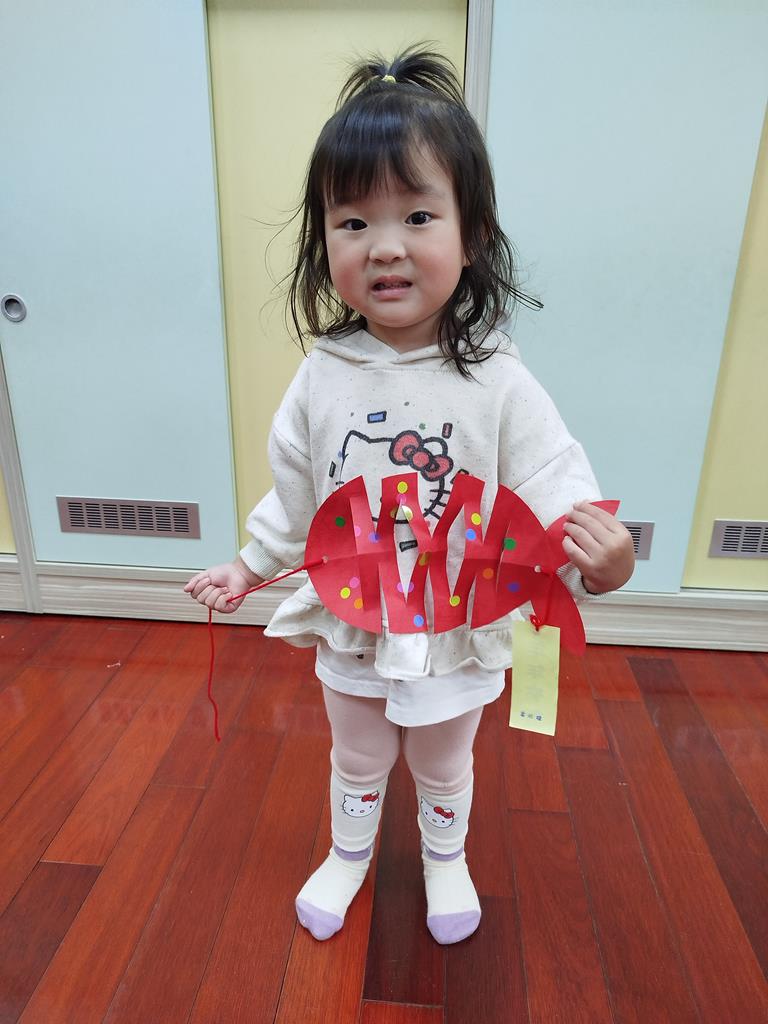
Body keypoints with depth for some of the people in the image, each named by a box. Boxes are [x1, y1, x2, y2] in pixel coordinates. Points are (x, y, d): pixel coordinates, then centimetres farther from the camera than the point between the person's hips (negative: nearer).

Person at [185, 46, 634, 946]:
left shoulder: (497, 383, -21)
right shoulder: (323, 377, -13)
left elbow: (556, 489, -21)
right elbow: (296, 497, -1)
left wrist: (600, 559, -41)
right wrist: (248, 567, 5)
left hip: (457, 639, -1)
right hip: (350, 634, 2)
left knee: (444, 769, 27)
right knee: (357, 764, 28)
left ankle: (445, 861, 59)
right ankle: (348, 856, 59)